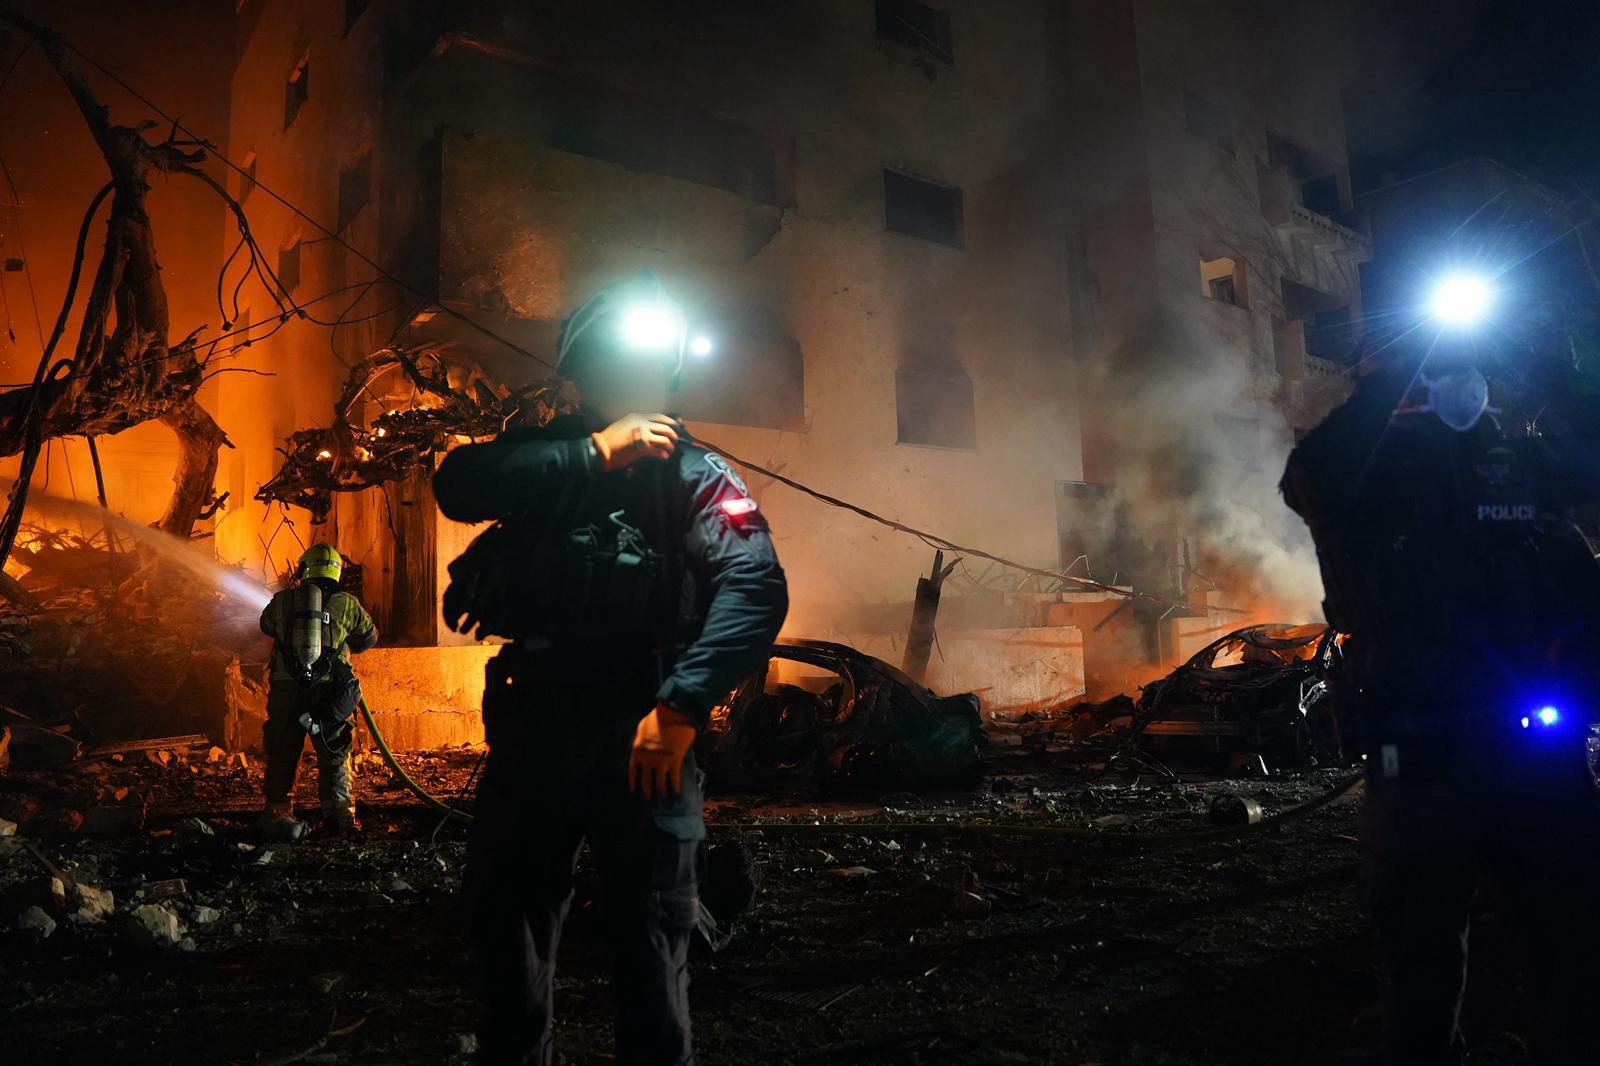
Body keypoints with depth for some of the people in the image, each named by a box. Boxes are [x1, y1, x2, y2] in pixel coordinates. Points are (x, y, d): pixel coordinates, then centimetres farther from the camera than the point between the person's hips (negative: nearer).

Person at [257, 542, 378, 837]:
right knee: (335, 756, 10)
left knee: (282, 756, 13)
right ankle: (338, 811, 4)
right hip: (330, 691, -1)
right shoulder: (346, 604, 1)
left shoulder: (281, 601, 6)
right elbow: (369, 637, 15)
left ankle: (277, 813, 14)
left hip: (286, 691, 2)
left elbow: (267, 625, 27)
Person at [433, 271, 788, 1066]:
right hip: (532, 726, 3)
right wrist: (596, 452, -18)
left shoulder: (696, 476, -2)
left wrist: (682, 705, -28)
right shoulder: (546, 455, 8)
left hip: (641, 735, -3)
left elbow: (756, 587, -18)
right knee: (505, 925, 16)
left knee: (650, 944, 7)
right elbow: (457, 485, -13)